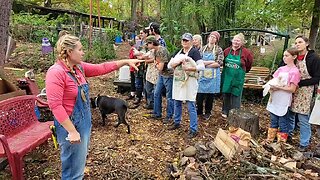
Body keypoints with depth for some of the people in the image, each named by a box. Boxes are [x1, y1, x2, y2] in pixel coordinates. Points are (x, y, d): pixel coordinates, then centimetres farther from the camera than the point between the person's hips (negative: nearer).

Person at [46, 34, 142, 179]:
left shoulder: (79, 67, 4)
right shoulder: (56, 72, -21)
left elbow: (101, 68, 10)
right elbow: (55, 105, -25)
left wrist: (126, 61, 7)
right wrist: (72, 131, -24)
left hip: (85, 122, 9)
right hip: (71, 125, -9)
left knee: (79, 165, 25)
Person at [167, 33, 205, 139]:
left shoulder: (194, 52, -5)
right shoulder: (178, 52, 14)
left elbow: (202, 66, -16)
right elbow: (169, 65, 5)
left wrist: (189, 68, -23)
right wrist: (179, 61, -12)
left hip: (189, 82, -6)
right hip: (178, 81, 7)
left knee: (191, 106, -4)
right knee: (177, 103, 16)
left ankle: (194, 129, 4)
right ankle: (177, 123, 34)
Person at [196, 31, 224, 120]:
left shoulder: (219, 50, 0)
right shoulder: (203, 48, 8)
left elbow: (219, 63, -11)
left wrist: (205, 64, -11)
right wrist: (211, 62, -12)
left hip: (213, 75, -2)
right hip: (202, 74, 2)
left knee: (210, 94, 7)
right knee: (200, 93, 2)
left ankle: (208, 112, 24)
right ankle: (199, 111, 20)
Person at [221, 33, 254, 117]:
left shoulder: (246, 52, -8)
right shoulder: (227, 50, 0)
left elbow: (249, 64, 8)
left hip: (238, 78, -3)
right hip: (226, 76, 3)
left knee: (236, 95, 4)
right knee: (226, 94, 10)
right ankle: (225, 111, 25)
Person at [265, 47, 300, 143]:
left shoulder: (295, 71, -11)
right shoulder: (281, 69, 8)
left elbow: (292, 89, -14)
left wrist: (278, 87, -19)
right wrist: (272, 86, -8)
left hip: (284, 102, -6)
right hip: (275, 99, 6)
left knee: (282, 123, 5)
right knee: (273, 121, 16)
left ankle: (281, 142, 18)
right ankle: (270, 140, 28)